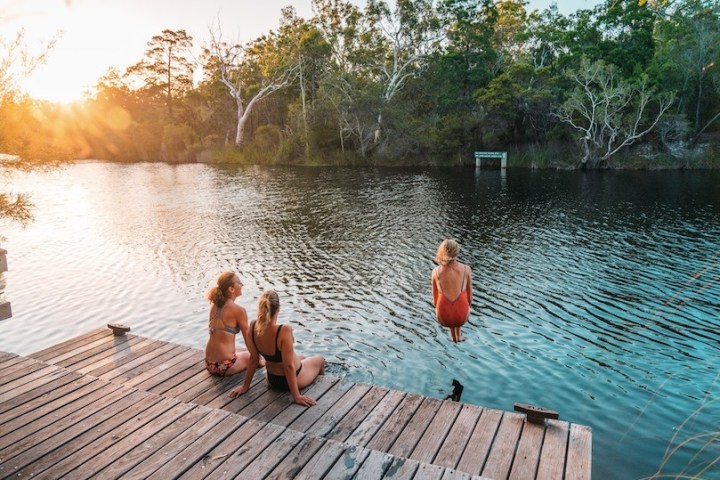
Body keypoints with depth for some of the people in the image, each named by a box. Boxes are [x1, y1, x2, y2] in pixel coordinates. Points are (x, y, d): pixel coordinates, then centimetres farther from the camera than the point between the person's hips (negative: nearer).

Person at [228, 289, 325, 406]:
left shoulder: (253, 327, -18)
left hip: (272, 380, 5)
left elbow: (253, 359, -8)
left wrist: (245, 386, 4)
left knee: (302, 358, 36)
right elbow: (289, 366, -31)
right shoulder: (284, 330, -36)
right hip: (292, 379, -5)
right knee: (320, 359, 28)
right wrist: (296, 397, -22)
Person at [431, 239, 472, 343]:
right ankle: (458, 335, 49)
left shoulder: (436, 271, -13)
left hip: (443, 318, 0)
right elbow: (470, 297, -2)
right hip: (462, 316, 0)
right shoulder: (466, 270, -15)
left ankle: (453, 335, 51)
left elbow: (435, 299, -1)